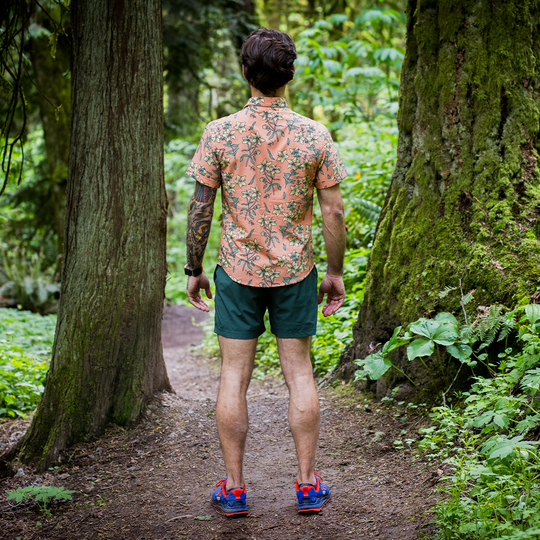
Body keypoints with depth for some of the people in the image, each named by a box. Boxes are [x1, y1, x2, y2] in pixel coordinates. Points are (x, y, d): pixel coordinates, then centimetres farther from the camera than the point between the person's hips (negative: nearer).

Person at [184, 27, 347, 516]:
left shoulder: (219, 133, -7)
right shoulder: (315, 136, -5)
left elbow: (200, 208, -4)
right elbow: (333, 210, -3)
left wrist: (194, 269, 6)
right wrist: (335, 273, 8)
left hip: (237, 272, 0)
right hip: (296, 272, 1)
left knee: (234, 376, 6)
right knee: (299, 373, 10)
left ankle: (233, 489, 13)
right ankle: (308, 485, 15)